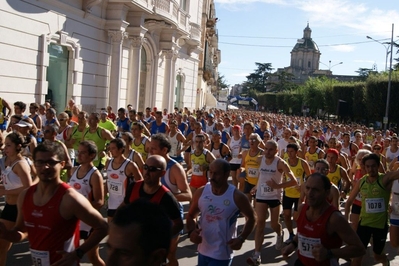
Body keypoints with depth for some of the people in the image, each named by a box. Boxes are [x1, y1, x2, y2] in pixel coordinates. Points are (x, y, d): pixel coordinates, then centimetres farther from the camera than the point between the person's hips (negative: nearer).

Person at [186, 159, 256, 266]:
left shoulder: (237, 197, -14)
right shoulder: (201, 192, -5)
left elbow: (251, 218, 1)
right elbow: (190, 216, 8)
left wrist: (241, 238, -11)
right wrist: (191, 231, -12)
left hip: (222, 255, -4)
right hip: (203, 251, 4)